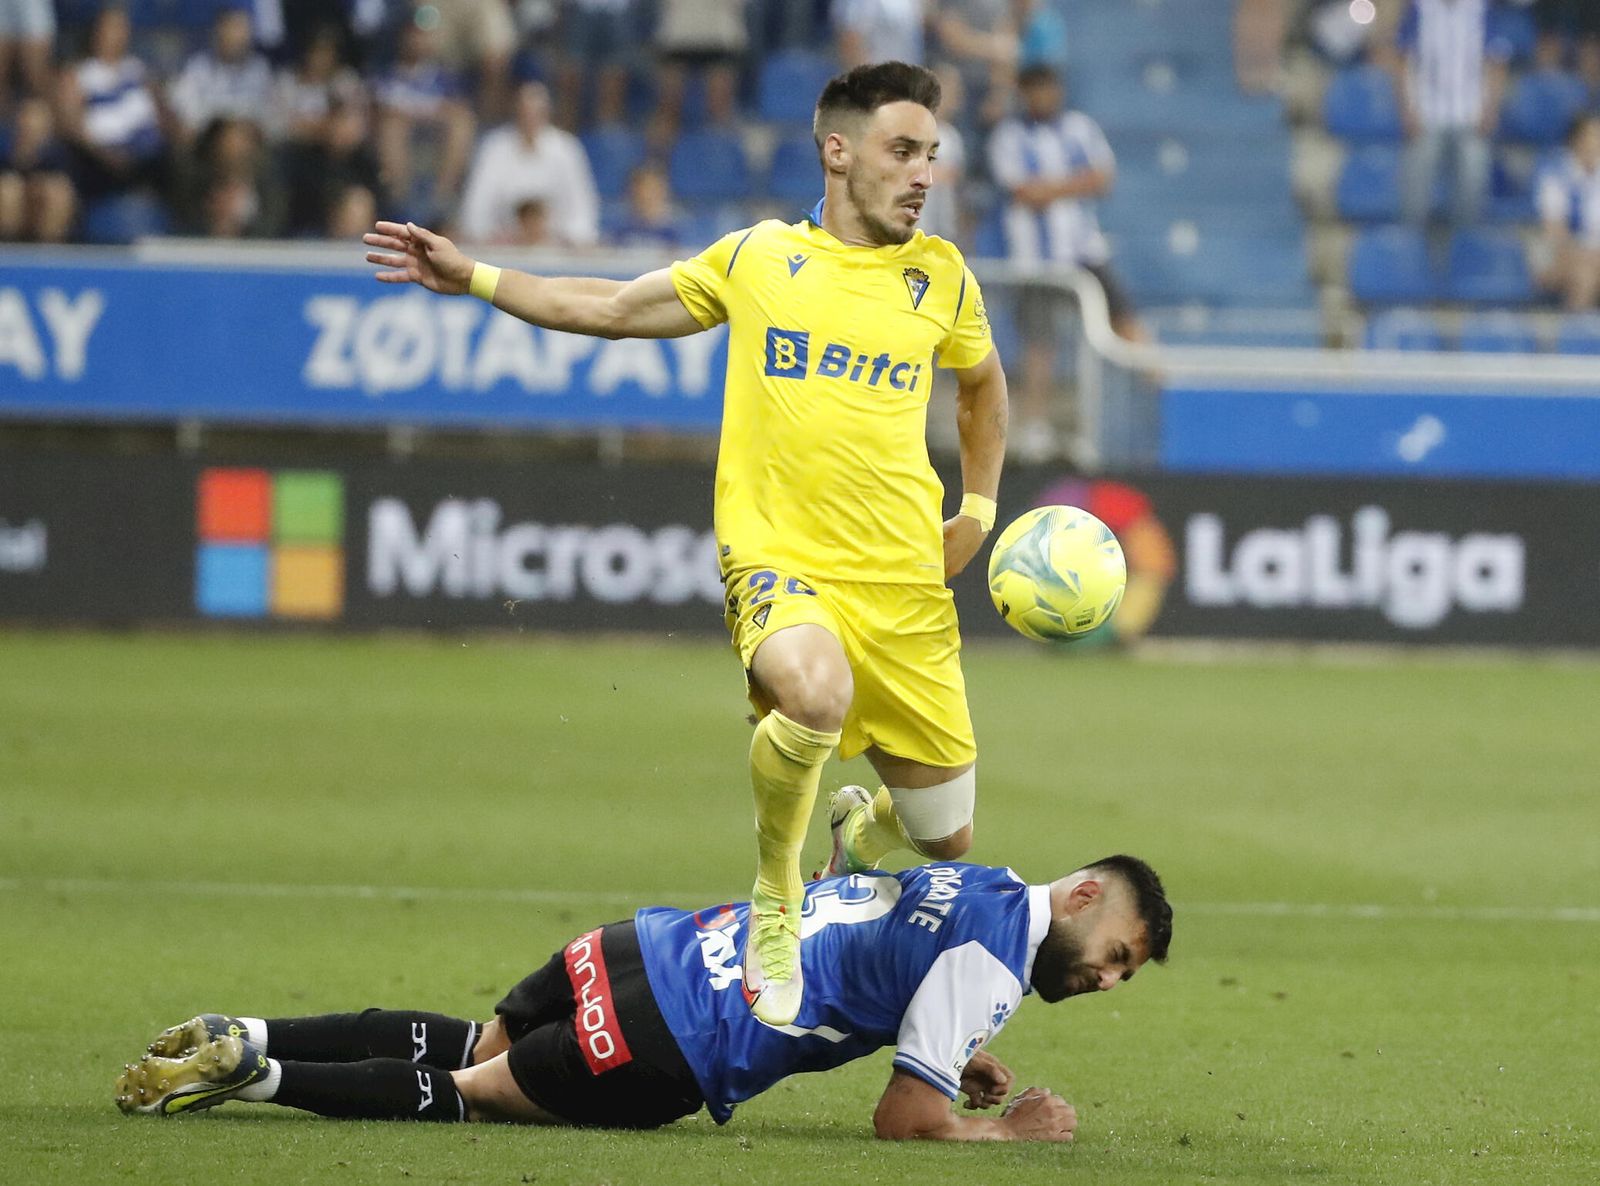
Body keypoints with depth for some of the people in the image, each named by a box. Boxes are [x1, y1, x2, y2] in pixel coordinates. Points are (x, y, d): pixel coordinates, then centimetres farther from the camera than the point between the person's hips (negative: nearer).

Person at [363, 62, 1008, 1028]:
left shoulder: (940, 276, 11)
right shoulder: (759, 257, 7)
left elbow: (984, 383, 30)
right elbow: (613, 309, 16)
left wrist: (979, 510, 22)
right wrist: (472, 279, 11)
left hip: (907, 584, 3)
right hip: (780, 558, -3)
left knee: (946, 833, 5)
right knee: (815, 694, -39)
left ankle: (860, 834, 44)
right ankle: (776, 905, -14)